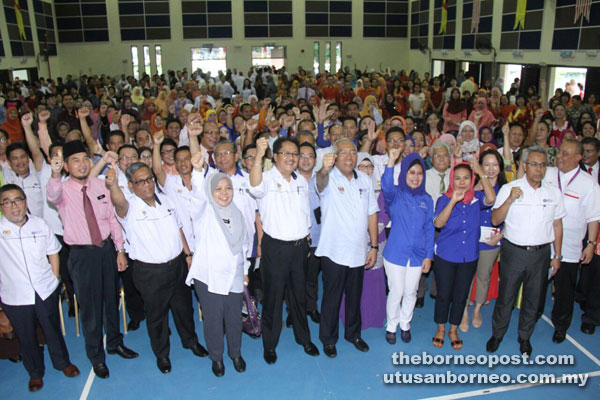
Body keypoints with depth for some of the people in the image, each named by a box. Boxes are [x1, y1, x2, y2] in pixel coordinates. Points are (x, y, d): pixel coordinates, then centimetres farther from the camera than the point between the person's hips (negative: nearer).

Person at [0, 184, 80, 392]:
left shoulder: (39, 224, -2)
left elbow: (53, 252, 7)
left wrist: (54, 278, 4)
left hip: (46, 291, 1)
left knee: (53, 329, 17)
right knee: (26, 337, 15)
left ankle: (63, 362, 40)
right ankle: (35, 373, 37)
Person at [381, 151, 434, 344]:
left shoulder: (426, 200, 3)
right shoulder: (395, 194, -6)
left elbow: (429, 229, 6)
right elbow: (386, 186, -30)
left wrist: (429, 255, 2)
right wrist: (391, 162, -42)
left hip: (417, 255, 3)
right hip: (395, 253, -3)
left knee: (411, 293, 15)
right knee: (396, 293, 7)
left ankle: (405, 324, 37)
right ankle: (391, 326, 29)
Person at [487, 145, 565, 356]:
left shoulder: (553, 192, 3)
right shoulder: (509, 188, -7)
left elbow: (557, 224, 10)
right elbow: (495, 220, -12)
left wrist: (557, 255, 10)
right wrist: (510, 200, -26)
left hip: (541, 253, 3)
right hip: (514, 252, -2)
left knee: (533, 298, 14)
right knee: (505, 296, 8)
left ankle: (525, 337, 34)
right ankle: (497, 334, 28)